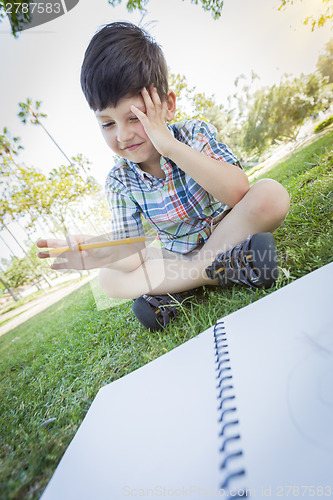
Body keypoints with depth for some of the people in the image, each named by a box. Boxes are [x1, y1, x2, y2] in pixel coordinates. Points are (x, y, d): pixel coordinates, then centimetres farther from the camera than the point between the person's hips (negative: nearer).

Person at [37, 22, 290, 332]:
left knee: (271, 195, -27)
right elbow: (134, 256, -12)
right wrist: (103, 254, -34)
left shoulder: (195, 134, -13)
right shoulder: (119, 181, -9)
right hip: (176, 254, 3)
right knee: (109, 280, -11)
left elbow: (237, 192, -31)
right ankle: (223, 268, -21)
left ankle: (173, 290, -24)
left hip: (226, 230, -1)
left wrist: (171, 146, -33)